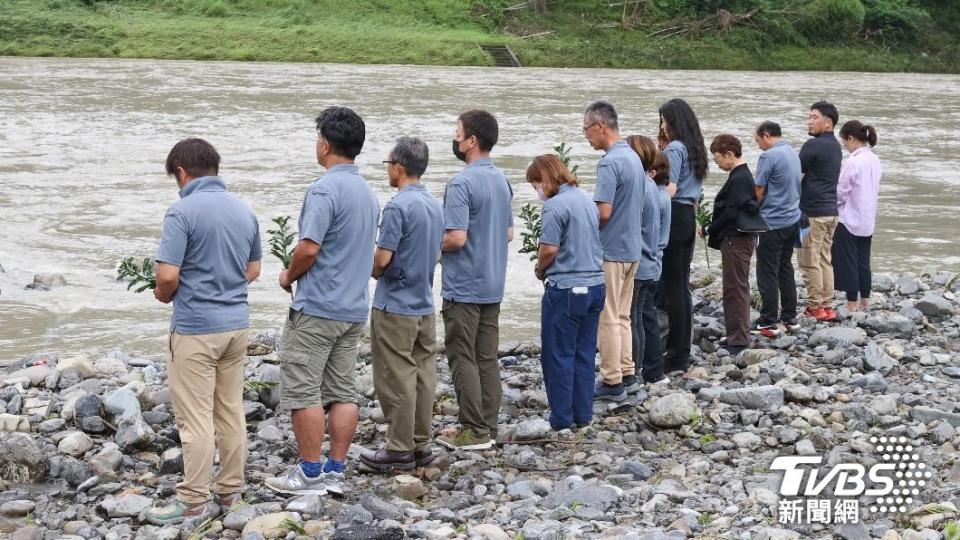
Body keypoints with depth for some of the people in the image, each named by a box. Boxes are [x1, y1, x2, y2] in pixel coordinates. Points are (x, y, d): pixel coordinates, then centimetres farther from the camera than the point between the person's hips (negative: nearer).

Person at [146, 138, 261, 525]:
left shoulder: (183, 211, -16)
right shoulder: (245, 211, 6)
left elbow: (168, 276, -19)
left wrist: (164, 295, 1)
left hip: (195, 329, -7)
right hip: (236, 324, 7)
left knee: (195, 418, -1)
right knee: (231, 412, 13)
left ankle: (195, 503, 4)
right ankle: (230, 491, 21)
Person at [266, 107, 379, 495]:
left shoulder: (325, 189, -16)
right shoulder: (368, 192, 13)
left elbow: (309, 248, -23)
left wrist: (290, 276, -4)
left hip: (317, 307, -9)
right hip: (354, 307, 9)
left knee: (302, 391, -2)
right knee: (343, 391, 9)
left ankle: (311, 474, 1)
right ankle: (335, 470, 13)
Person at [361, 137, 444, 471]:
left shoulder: (398, 206, -18)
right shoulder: (435, 205, 9)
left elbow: (382, 258, -19)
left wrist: (373, 272, 1)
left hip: (395, 306, -8)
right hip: (425, 304, 8)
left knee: (395, 378, -2)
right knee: (423, 374, 10)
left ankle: (400, 449, 2)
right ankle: (420, 445, 16)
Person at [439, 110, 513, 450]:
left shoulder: (462, 184, -18)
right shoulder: (501, 180, 10)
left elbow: (456, 237, -23)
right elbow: (509, 233, 18)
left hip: (463, 288, -8)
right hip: (493, 285, 8)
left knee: (463, 359, -2)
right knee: (488, 358, 11)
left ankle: (474, 432, 0)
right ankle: (488, 428, 16)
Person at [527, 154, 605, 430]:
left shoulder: (555, 205, -14)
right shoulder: (587, 200, 11)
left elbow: (550, 249, -18)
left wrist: (540, 269, 2)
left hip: (565, 289, -8)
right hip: (594, 284, 8)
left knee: (559, 355, 3)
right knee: (585, 354, 13)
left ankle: (561, 418, 7)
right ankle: (583, 414, 17)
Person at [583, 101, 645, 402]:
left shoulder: (610, 163, -20)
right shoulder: (633, 157, 10)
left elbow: (603, 212, -25)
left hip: (610, 250, -9)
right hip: (632, 247, 9)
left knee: (608, 319, -2)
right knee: (622, 316, 16)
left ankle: (612, 383, 3)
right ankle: (627, 375, 21)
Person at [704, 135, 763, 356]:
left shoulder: (739, 179, -17)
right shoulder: (742, 175, 15)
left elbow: (731, 213, -21)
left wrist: (710, 230, -10)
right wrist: (713, 229, 10)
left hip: (736, 239, -10)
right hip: (738, 238, 10)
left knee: (736, 289, -6)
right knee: (736, 288, 14)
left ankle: (738, 340, -4)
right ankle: (736, 337, 21)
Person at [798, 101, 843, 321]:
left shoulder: (814, 146, -14)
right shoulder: (835, 146, 15)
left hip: (813, 212, -9)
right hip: (831, 211, 9)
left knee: (809, 261, -3)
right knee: (825, 260, 13)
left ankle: (815, 307, -1)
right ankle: (827, 306, 14)